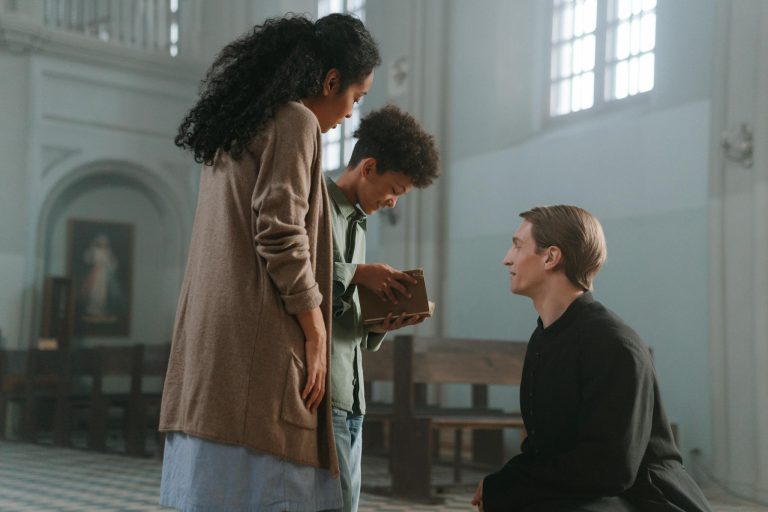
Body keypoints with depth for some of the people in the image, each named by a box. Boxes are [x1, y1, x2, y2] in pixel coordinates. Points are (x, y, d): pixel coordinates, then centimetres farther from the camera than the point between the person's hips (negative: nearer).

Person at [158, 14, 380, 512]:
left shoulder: (235, 129, 21)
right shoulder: (296, 121, -6)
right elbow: (280, 235, -16)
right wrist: (317, 337, -10)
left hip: (212, 339, 9)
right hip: (259, 343, -9)